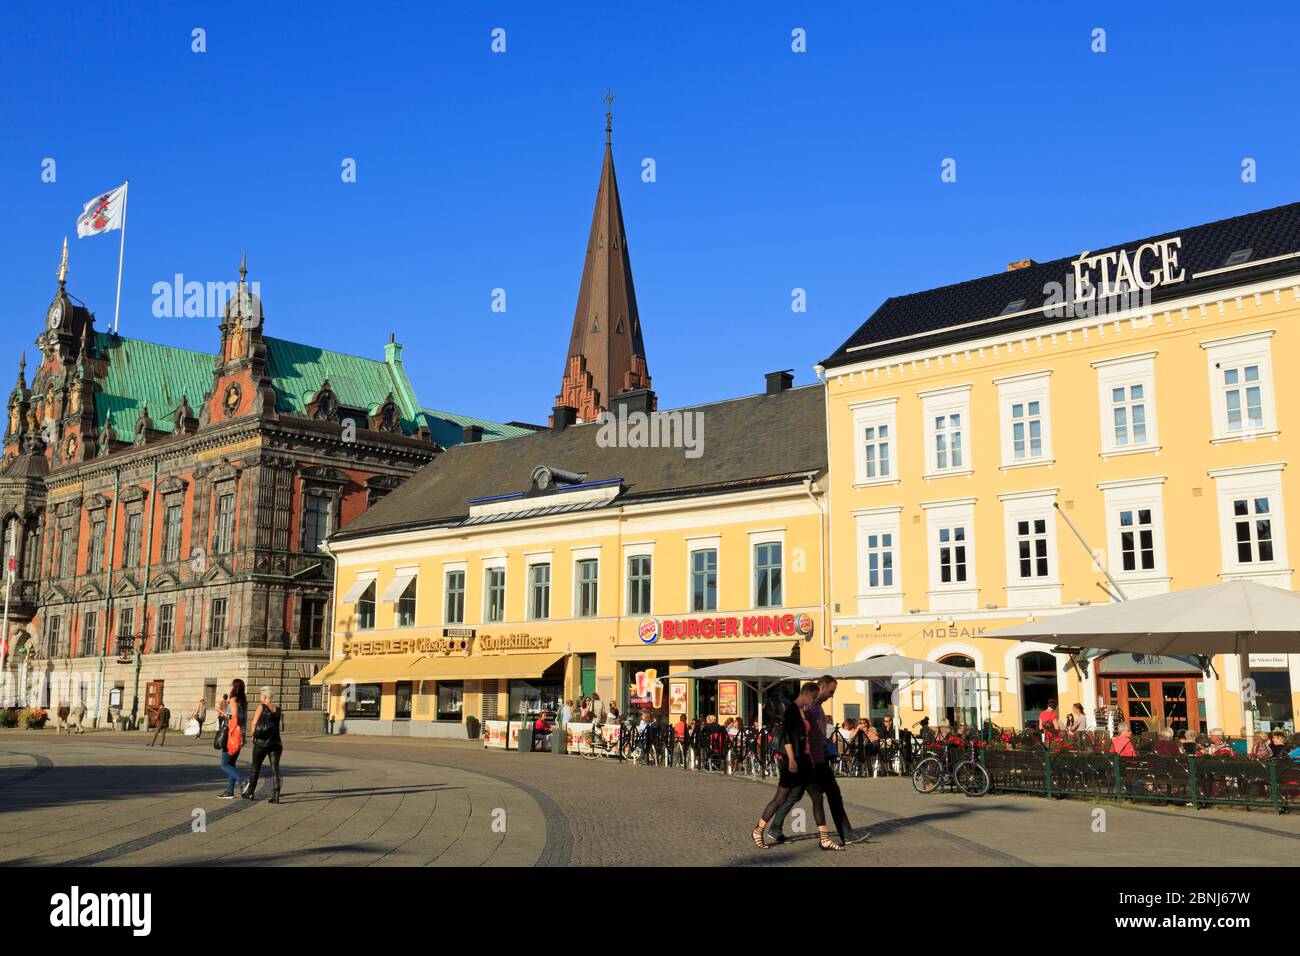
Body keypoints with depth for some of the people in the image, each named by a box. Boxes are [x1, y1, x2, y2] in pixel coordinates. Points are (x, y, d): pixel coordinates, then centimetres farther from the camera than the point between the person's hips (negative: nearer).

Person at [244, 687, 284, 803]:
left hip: (261, 742, -3)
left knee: (256, 768, 13)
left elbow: (254, 723, -5)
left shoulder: (261, 707, -5)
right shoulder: (277, 710, 8)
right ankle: (276, 795, -11)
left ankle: (250, 793, 26)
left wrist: (253, 735, 10)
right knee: (275, 769, 0)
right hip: (275, 742, 3)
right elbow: (277, 726, 7)